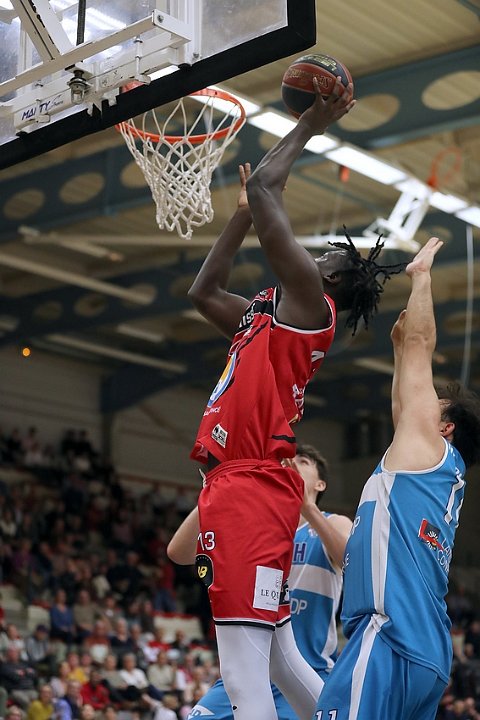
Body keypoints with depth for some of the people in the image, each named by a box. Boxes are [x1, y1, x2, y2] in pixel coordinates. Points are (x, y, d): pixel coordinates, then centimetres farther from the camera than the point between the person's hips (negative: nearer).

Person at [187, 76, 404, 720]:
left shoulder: (309, 302, -1)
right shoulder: (267, 317, 25)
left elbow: (263, 188, -6)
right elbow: (203, 290, 37)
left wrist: (311, 125, 7)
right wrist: (246, 209, 35)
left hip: (250, 490, -10)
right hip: (238, 487, 10)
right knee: (273, 657, 17)